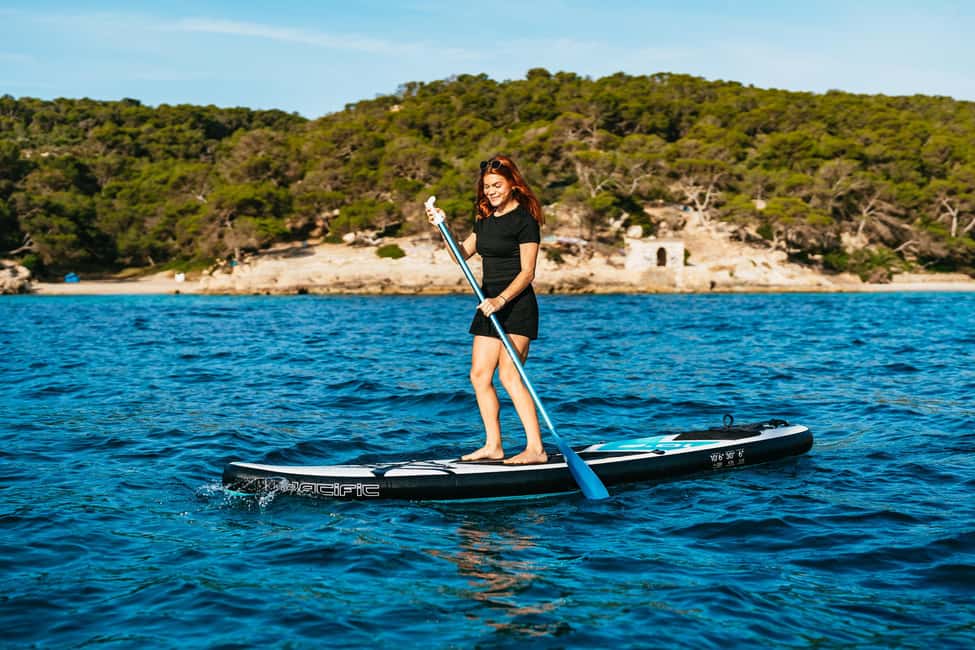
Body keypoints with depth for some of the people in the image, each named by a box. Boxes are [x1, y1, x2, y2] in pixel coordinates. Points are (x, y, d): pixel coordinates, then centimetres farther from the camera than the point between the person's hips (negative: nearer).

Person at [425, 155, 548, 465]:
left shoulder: (524, 219, -10)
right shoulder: (486, 219, 14)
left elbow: (527, 272, -15)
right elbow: (462, 253, 22)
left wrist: (501, 300, -28)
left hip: (517, 305, -9)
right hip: (490, 305, 9)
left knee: (509, 375, -15)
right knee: (479, 375, 5)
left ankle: (536, 448, -14)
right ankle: (493, 445, 13)